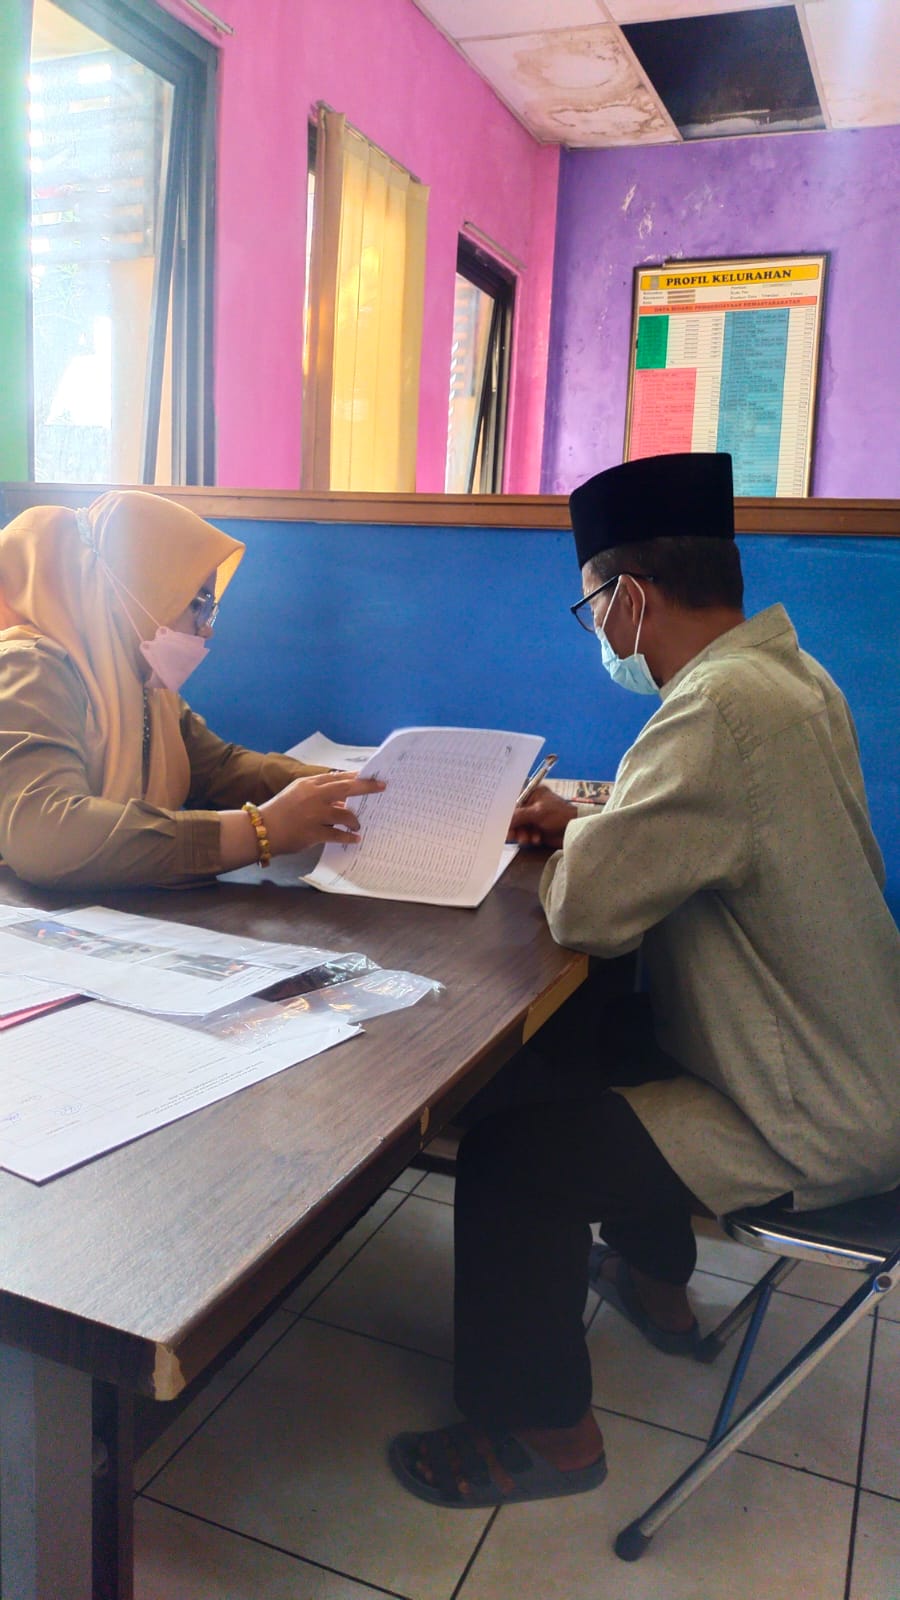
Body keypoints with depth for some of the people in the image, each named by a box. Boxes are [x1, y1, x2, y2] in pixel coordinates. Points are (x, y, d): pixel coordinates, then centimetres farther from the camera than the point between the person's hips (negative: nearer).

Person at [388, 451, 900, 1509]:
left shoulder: (721, 709, -29)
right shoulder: (793, 675, 3)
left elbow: (582, 911, -27)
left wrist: (573, 836, -5)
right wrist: (593, 823, 1)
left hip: (811, 1125, -10)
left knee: (510, 1151, -11)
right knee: (564, 1044, 22)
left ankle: (541, 1431, 14)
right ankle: (654, 1281, 42)